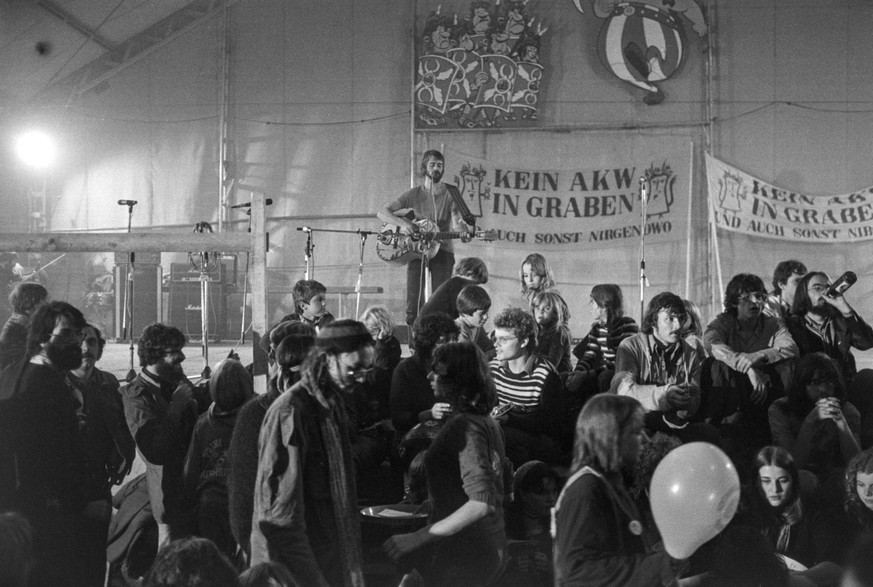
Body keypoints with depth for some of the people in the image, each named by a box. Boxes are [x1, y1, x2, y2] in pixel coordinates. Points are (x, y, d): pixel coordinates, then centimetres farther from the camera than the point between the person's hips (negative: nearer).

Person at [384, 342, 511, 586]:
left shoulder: (466, 426, -18)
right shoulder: (487, 421, 9)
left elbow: (482, 502, -26)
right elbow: (506, 482, 19)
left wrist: (418, 537, -25)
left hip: (465, 556, -9)